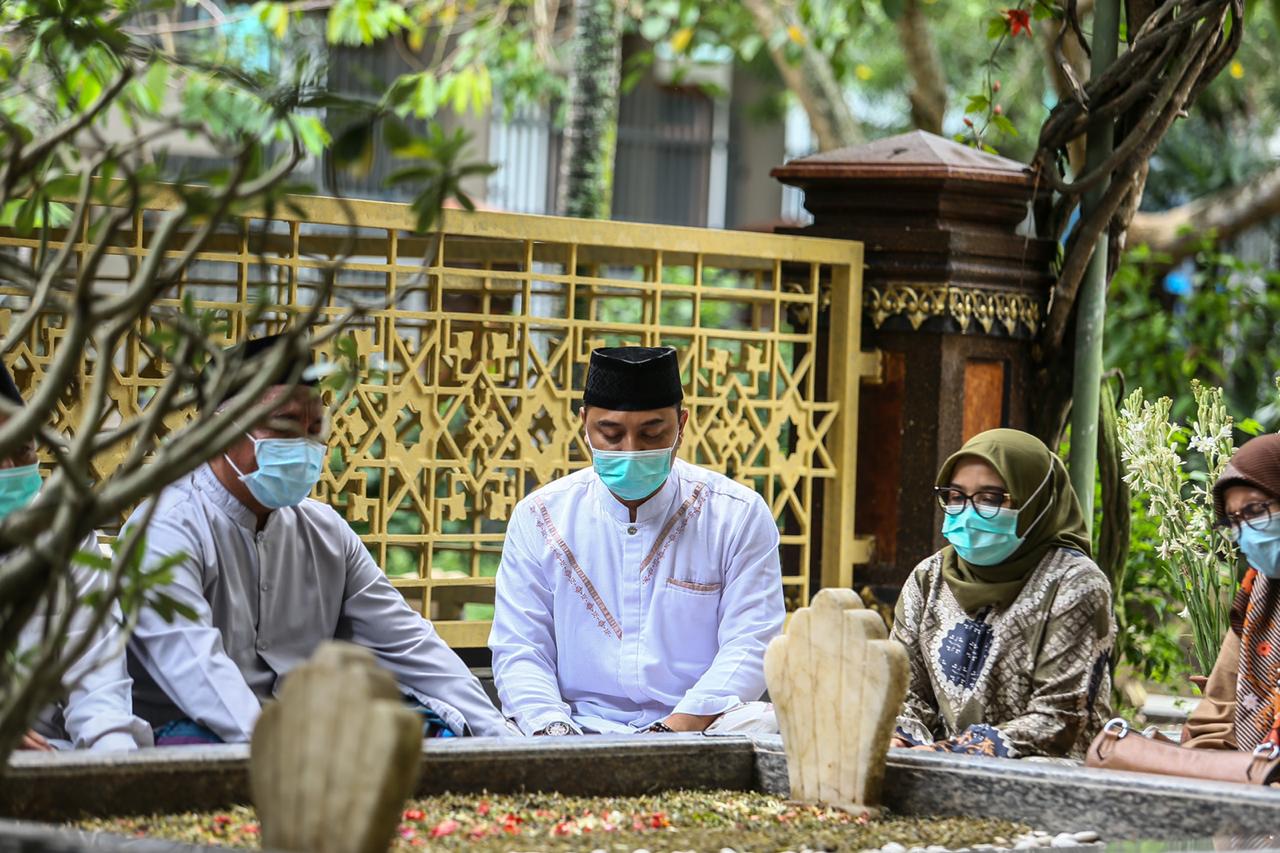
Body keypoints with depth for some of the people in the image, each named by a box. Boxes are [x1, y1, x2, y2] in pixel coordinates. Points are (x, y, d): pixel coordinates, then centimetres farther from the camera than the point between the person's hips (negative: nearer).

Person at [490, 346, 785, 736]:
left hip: (702, 729, -1)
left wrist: (678, 726, -20)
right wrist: (550, 726, -16)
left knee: (763, 724, -34)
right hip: (582, 729, 1)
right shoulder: (538, 518, 7)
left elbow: (749, 645, -4)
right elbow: (519, 650, 6)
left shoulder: (739, 516, 3)